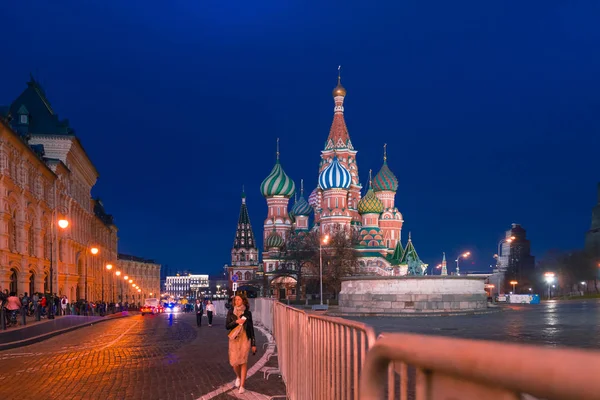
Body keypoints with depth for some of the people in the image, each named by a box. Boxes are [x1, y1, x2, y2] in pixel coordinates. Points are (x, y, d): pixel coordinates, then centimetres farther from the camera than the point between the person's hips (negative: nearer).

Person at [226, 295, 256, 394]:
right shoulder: (231, 312, 2)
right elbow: (227, 326, -1)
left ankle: (242, 385, 3)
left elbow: (251, 328, 4)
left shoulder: (247, 313, 1)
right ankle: (238, 377, 33)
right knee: (234, 362, 0)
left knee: (243, 361, -5)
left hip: (245, 339, -1)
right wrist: (236, 321, -19)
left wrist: (253, 344, 3)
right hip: (234, 339, 1)